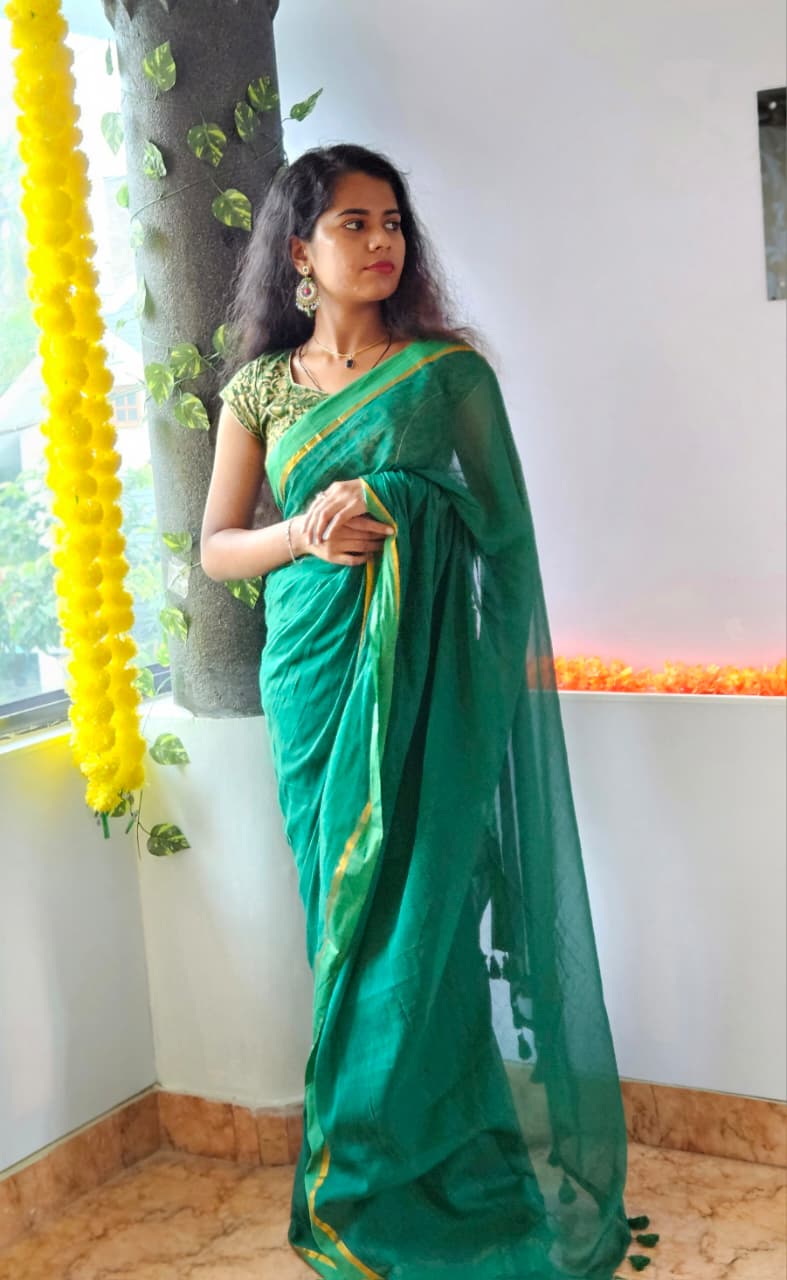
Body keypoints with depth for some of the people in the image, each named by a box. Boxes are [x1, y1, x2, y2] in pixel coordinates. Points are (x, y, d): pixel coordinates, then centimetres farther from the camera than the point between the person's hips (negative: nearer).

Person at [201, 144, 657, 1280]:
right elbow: (217, 546, 9)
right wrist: (304, 534, -10)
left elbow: (503, 516, 5)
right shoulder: (261, 387, 8)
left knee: (418, 899, -2)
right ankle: (361, 1167, 22)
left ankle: (413, 1171, 15)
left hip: (429, 669, -2)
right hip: (314, 672, 2)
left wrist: (528, 650, -1)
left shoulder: (448, 368, 2)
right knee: (344, 899, 7)